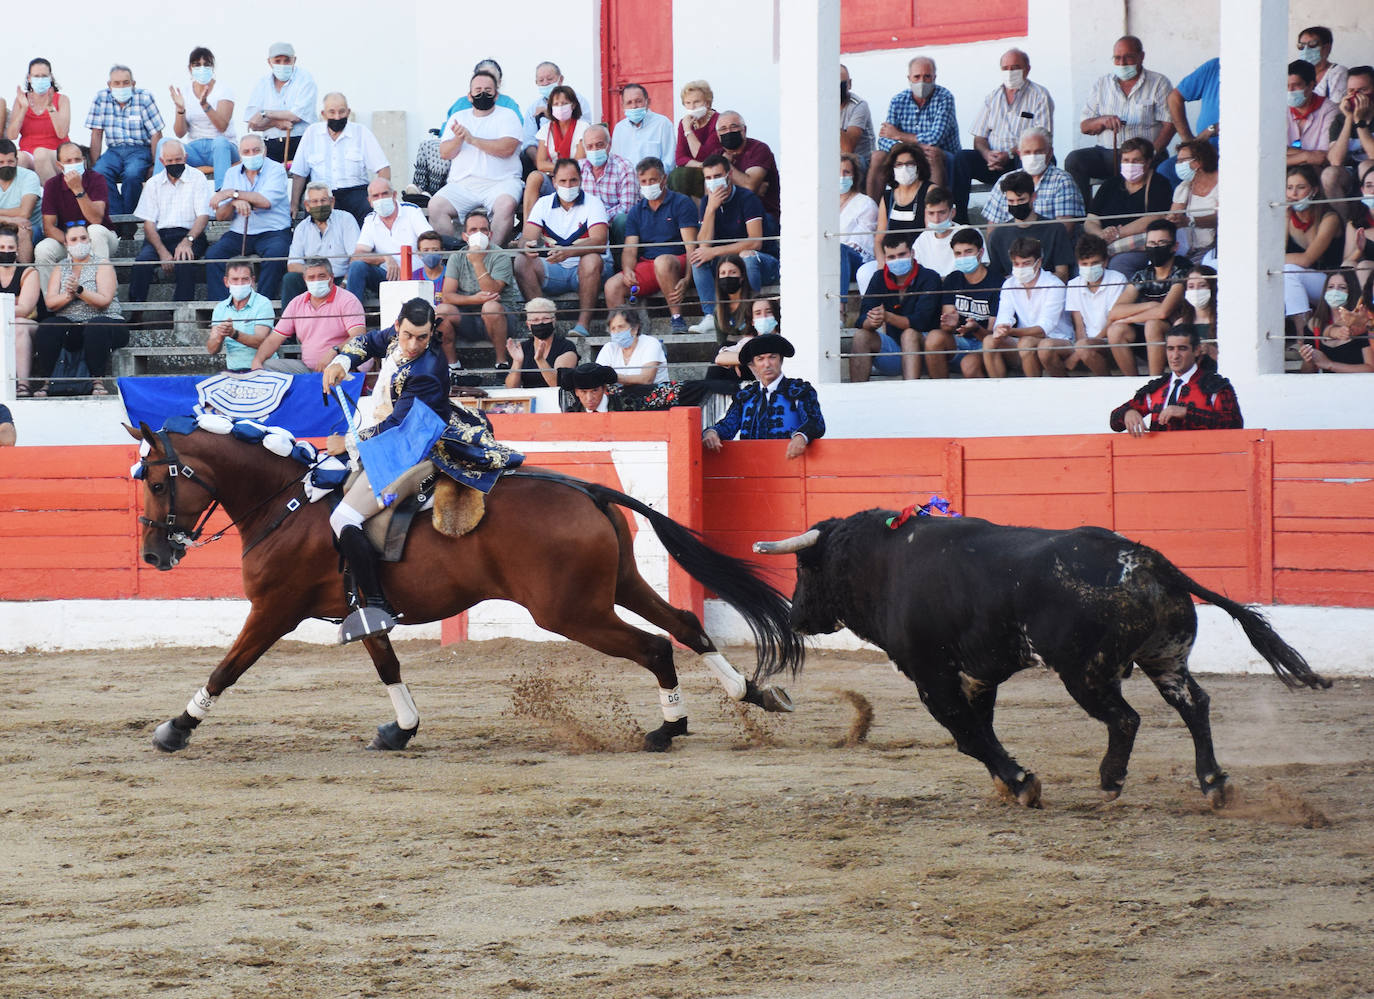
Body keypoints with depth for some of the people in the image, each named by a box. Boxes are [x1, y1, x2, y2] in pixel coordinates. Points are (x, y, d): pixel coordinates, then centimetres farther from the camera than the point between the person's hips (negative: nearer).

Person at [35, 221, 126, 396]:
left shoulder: (102, 265, 4)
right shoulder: (60, 269, 16)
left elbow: (105, 300, -10)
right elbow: (50, 302, 2)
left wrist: (80, 290, -22)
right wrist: (68, 296, -18)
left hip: (103, 319, -3)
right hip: (69, 324, 3)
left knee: (96, 328, -38)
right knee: (47, 328, -27)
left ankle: (98, 382, -31)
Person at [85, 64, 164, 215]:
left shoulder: (144, 98, -4)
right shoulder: (101, 98, 3)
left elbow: (156, 134, -4)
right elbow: (96, 134, 4)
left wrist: (155, 165, -11)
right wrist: (95, 164, -4)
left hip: (140, 149, -3)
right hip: (114, 150, 3)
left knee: (132, 174, -34)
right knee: (99, 173, -29)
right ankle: (116, 216, -27)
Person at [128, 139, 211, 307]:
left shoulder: (197, 178, 8)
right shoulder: (153, 184, 16)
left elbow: (203, 216, -1)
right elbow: (148, 223, 8)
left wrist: (187, 241, -21)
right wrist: (162, 251, -12)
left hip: (189, 235, -2)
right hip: (158, 237, 2)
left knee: (185, 262, -36)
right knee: (142, 262, -30)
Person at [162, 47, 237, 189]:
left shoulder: (223, 89, -1)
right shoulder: (184, 93, 7)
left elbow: (222, 126, -16)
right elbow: (179, 134, -1)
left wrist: (205, 104, -30)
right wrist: (180, 109, -18)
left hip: (224, 147, -2)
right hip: (194, 148, 3)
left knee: (220, 142, -38)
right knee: (165, 143, -25)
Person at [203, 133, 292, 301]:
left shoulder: (276, 170, 0)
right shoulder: (233, 173, 13)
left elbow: (266, 201, -18)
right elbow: (221, 216, 7)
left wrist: (232, 193, -14)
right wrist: (235, 202, -16)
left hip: (272, 231, -4)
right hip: (239, 233, 4)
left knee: (275, 255, -35)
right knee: (212, 255, -22)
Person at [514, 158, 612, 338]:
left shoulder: (593, 204, -5)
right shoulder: (544, 204, 7)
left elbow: (599, 242, -22)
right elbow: (526, 239, -2)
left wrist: (567, 252, -40)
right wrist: (527, 246, -30)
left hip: (584, 270, -3)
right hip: (554, 272, 3)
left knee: (592, 259, -36)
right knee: (522, 262, -21)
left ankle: (583, 325, -38)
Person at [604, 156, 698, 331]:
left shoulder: (681, 203, 2)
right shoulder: (636, 212, 17)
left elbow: (691, 246, -8)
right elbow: (630, 250, 9)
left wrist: (686, 279, -23)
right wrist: (627, 270, -16)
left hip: (678, 263, -4)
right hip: (646, 266, 4)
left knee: (662, 261, -40)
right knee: (613, 285, -22)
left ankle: (677, 317, -31)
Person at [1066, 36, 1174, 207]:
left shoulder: (1159, 83, 6)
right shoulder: (1102, 84, 17)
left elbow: (1169, 125, -2)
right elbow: (1084, 127, 13)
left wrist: (1151, 153, -18)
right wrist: (1103, 121, -11)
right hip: (1106, 153, 4)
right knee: (1074, 160, -23)